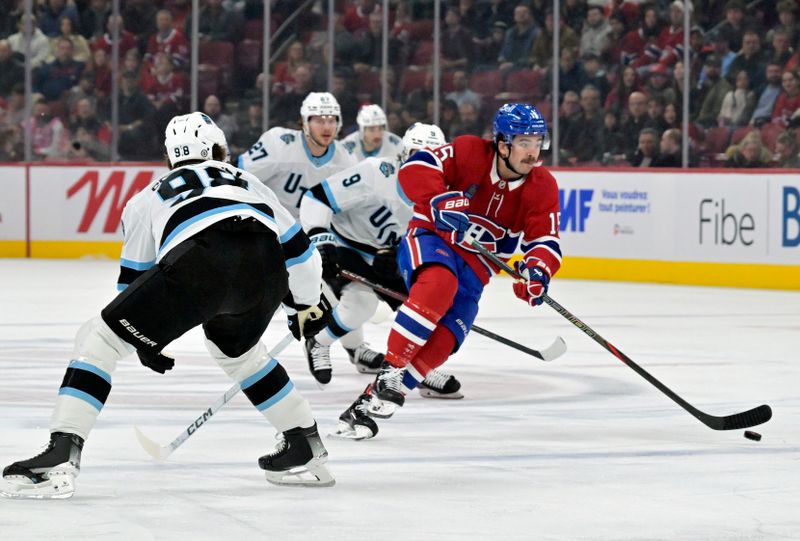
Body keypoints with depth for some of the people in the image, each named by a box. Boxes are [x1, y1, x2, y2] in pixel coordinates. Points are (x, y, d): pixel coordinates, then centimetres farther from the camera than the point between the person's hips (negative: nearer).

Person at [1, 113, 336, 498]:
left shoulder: (150, 196, 34)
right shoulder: (247, 181, 39)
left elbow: (133, 278, 34)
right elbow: (299, 250, 37)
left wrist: (144, 342, 49)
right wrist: (307, 305, 53)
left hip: (197, 262, -4)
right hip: (266, 265, 4)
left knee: (99, 339, 8)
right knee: (235, 348, 36)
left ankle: (61, 455, -9)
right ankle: (308, 449, 37)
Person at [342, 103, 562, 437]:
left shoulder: (543, 187, -3)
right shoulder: (470, 153, -13)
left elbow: (546, 241, -9)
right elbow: (415, 168, -20)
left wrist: (536, 270, -31)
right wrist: (440, 199, -38)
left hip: (473, 269, 4)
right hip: (430, 239, -4)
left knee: (442, 341, -18)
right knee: (438, 284, -38)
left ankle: (379, 396, -11)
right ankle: (390, 369, -31)